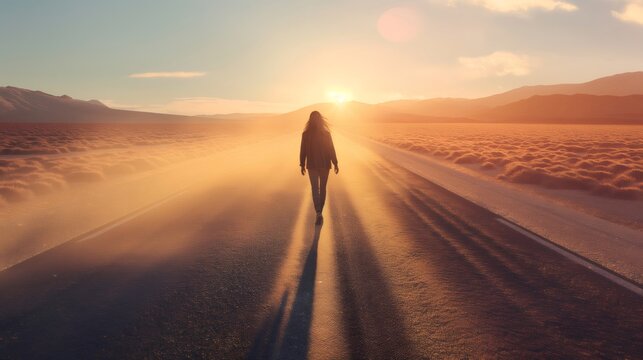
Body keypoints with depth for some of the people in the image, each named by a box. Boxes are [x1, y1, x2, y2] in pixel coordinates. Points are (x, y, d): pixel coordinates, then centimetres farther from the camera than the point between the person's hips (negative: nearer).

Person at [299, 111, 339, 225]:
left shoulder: (306, 134, -6)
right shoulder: (326, 133, -7)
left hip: (312, 165, -1)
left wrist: (302, 165, 7)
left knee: (315, 189, 1)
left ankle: (319, 213, -17)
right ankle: (320, 212, 22)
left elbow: (303, 151, -3)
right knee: (322, 188, 14)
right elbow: (331, 150, -6)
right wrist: (335, 163, 1)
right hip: (324, 164, 1)